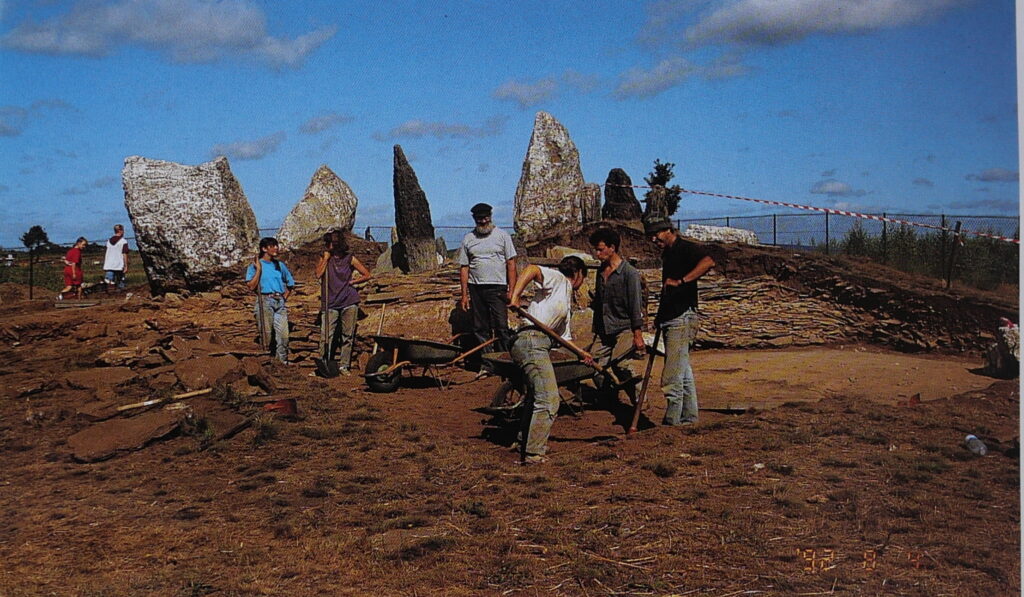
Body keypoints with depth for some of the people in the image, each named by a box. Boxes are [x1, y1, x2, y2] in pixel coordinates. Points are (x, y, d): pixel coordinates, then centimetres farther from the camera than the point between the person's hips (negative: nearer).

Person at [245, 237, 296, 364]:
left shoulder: (280, 265, 17)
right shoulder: (255, 266, 4)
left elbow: (290, 284, 26)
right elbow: (251, 286, -8)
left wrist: (284, 298, 13)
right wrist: (258, 269, -10)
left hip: (280, 302, 4)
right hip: (265, 301, -4)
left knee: (283, 334, -5)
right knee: (266, 334, -4)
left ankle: (283, 362, 0)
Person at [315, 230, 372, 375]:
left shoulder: (349, 258, 4)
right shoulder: (325, 257, 7)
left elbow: (367, 275, 7)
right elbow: (318, 274, -9)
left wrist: (351, 282, -1)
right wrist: (326, 258, -6)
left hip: (349, 303, 0)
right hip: (331, 303, 0)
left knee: (347, 336, 3)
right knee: (327, 336, -6)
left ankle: (344, 366, 11)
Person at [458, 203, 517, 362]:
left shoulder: (502, 235, 4)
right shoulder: (468, 239, 10)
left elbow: (511, 264, 1)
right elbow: (464, 268, 10)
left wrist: (511, 290, -7)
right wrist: (464, 294, 3)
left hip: (497, 288, -3)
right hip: (475, 289, 3)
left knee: (501, 327, -8)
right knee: (480, 329, 7)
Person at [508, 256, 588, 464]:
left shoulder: (567, 302, 27)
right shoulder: (558, 279, 1)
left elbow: (564, 336, 31)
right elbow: (532, 269, -18)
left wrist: (581, 353, 32)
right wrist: (515, 296, -26)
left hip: (540, 345, 11)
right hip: (531, 340, -11)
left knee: (537, 396, 24)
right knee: (548, 400, -12)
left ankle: (525, 443, 37)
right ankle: (533, 454, -11)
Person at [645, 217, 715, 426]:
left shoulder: (685, 248, -11)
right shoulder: (667, 253, 18)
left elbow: (708, 262, -32)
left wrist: (681, 281, -35)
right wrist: (660, 314, 20)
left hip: (682, 318, -10)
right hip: (670, 320, 10)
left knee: (672, 378, -11)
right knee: (683, 372, 16)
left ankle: (672, 423, -7)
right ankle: (689, 418, 24)